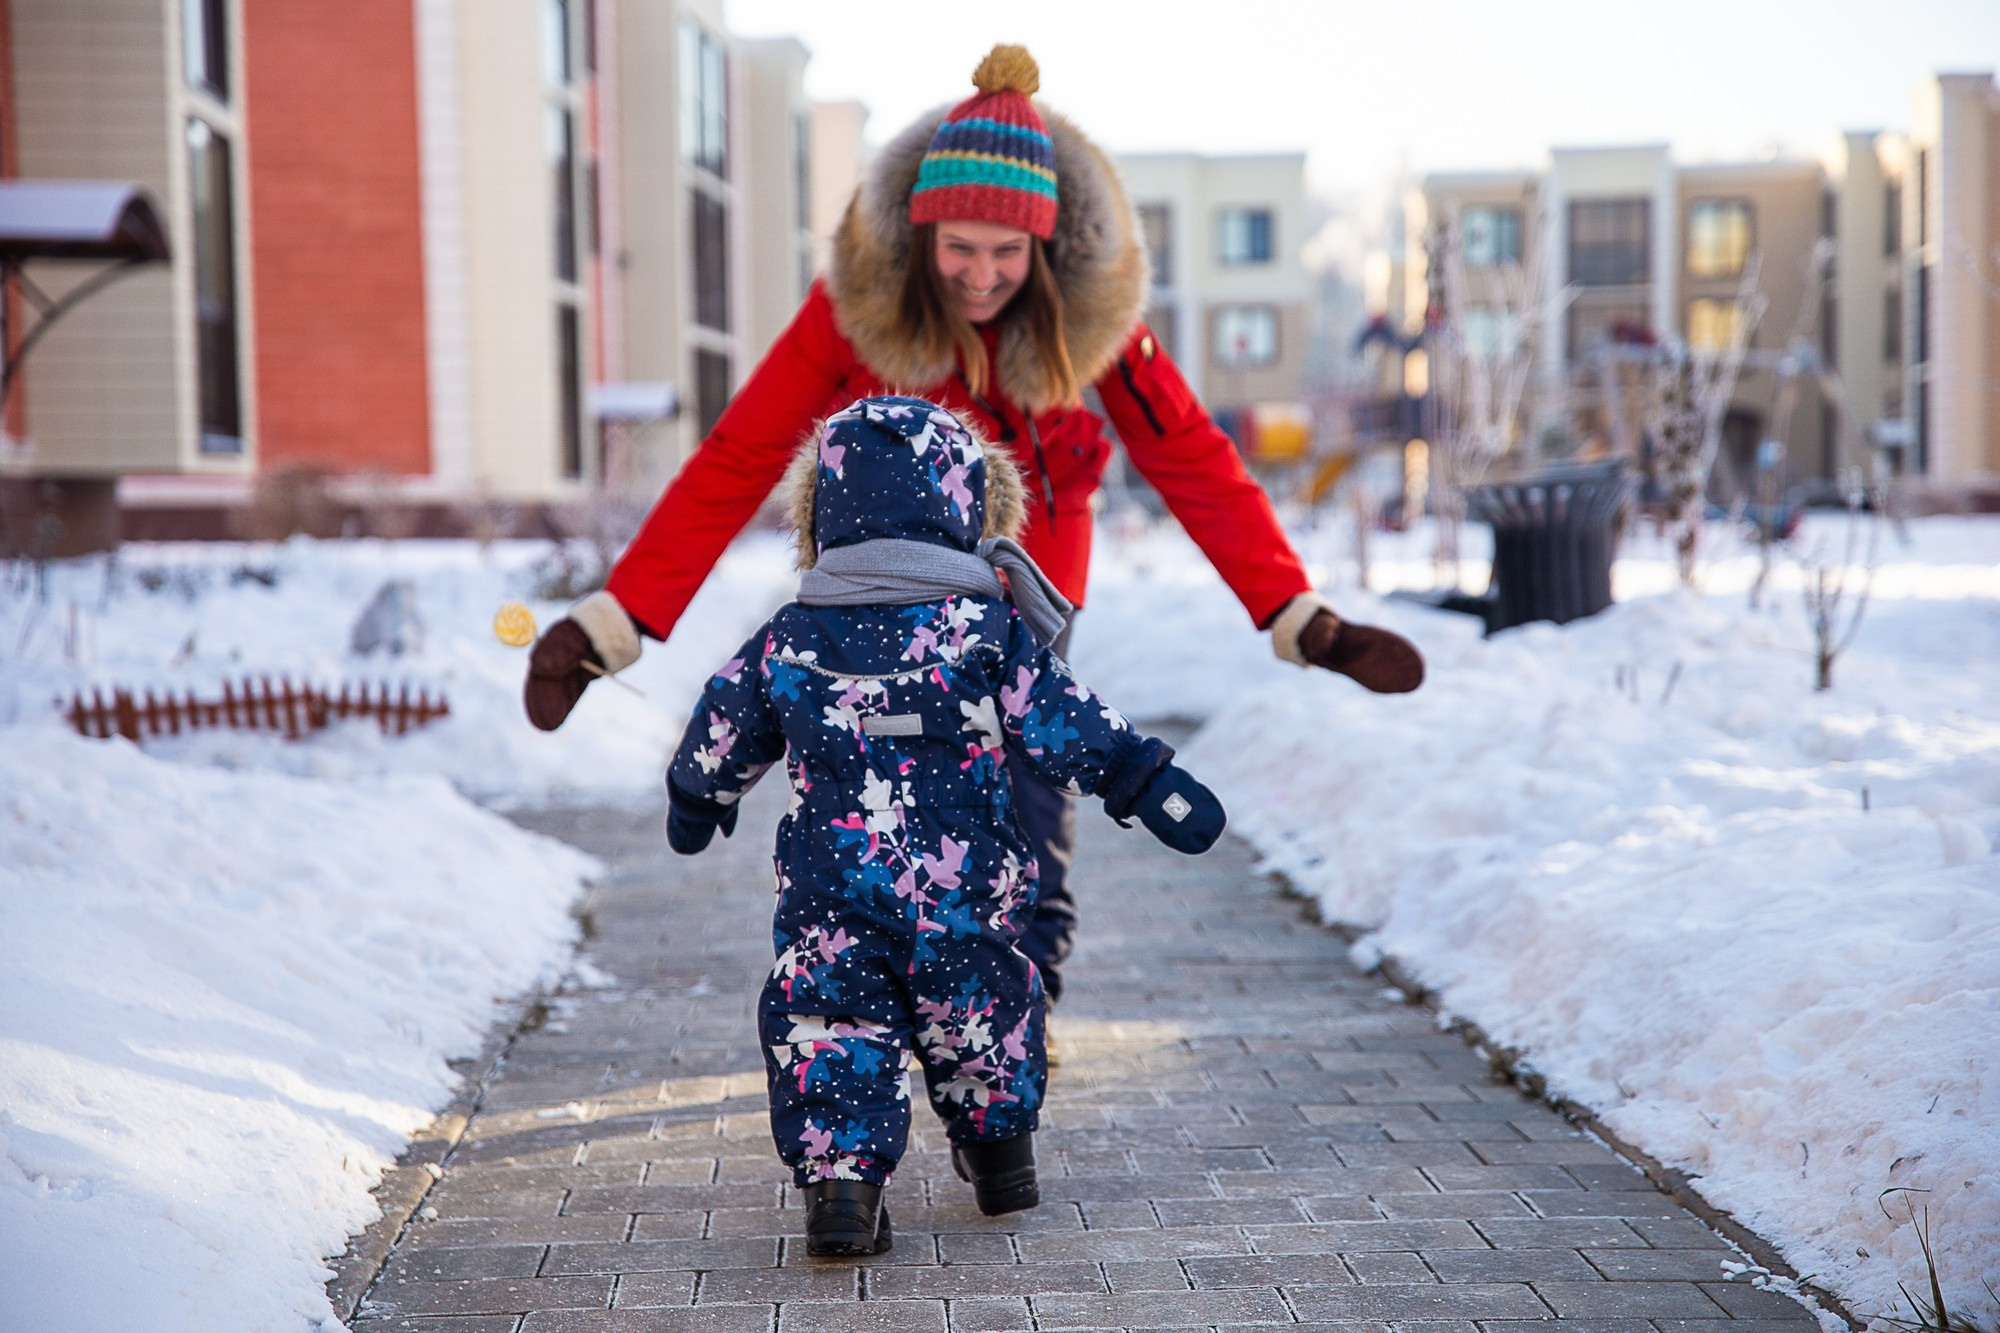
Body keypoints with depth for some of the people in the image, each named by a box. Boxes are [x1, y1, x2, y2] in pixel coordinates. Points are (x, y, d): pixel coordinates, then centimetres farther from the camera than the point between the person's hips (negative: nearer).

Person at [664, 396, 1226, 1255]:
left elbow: (721, 737, 15)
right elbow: (1068, 727, -7)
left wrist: (695, 804, 34)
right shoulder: (990, 634, -7)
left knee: (829, 1033, 6)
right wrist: (1153, 786, 0)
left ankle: (838, 1178, -8)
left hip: (828, 902, 0)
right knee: (982, 1015, 21)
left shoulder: (787, 643, 1)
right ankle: (999, 1150, 37)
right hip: (964, 894, 0)